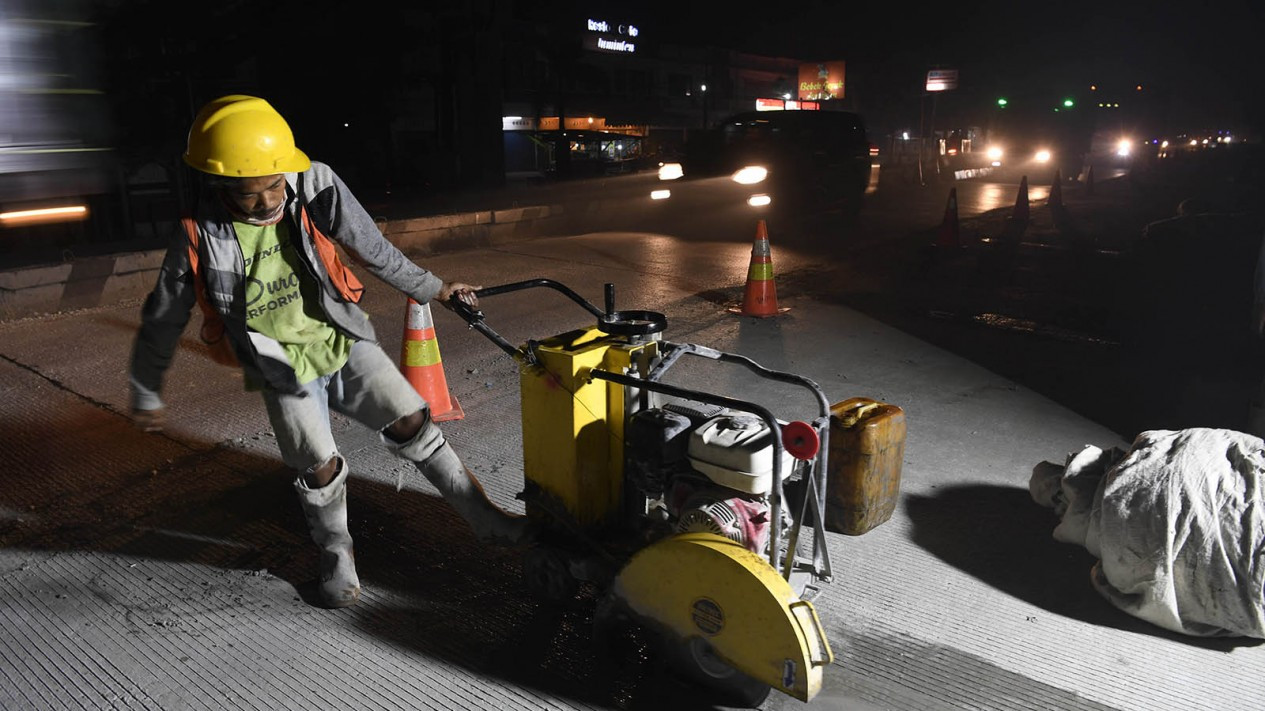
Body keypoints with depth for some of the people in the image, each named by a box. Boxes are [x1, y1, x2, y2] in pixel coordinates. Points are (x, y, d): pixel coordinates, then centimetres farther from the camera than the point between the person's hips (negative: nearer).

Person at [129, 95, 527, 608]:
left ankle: (484, 518, 7)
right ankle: (336, 552, 31)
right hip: (283, 371, -1)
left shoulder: (316, 191, -18)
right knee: (320, 468, 2)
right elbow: (162, 323, -3)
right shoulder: (199, 239, -18)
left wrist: (432, 289, 4)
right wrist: (146, 395, 7)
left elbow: (374, 249, -3)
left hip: (344, 344, 1)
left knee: (411, 421, -5)